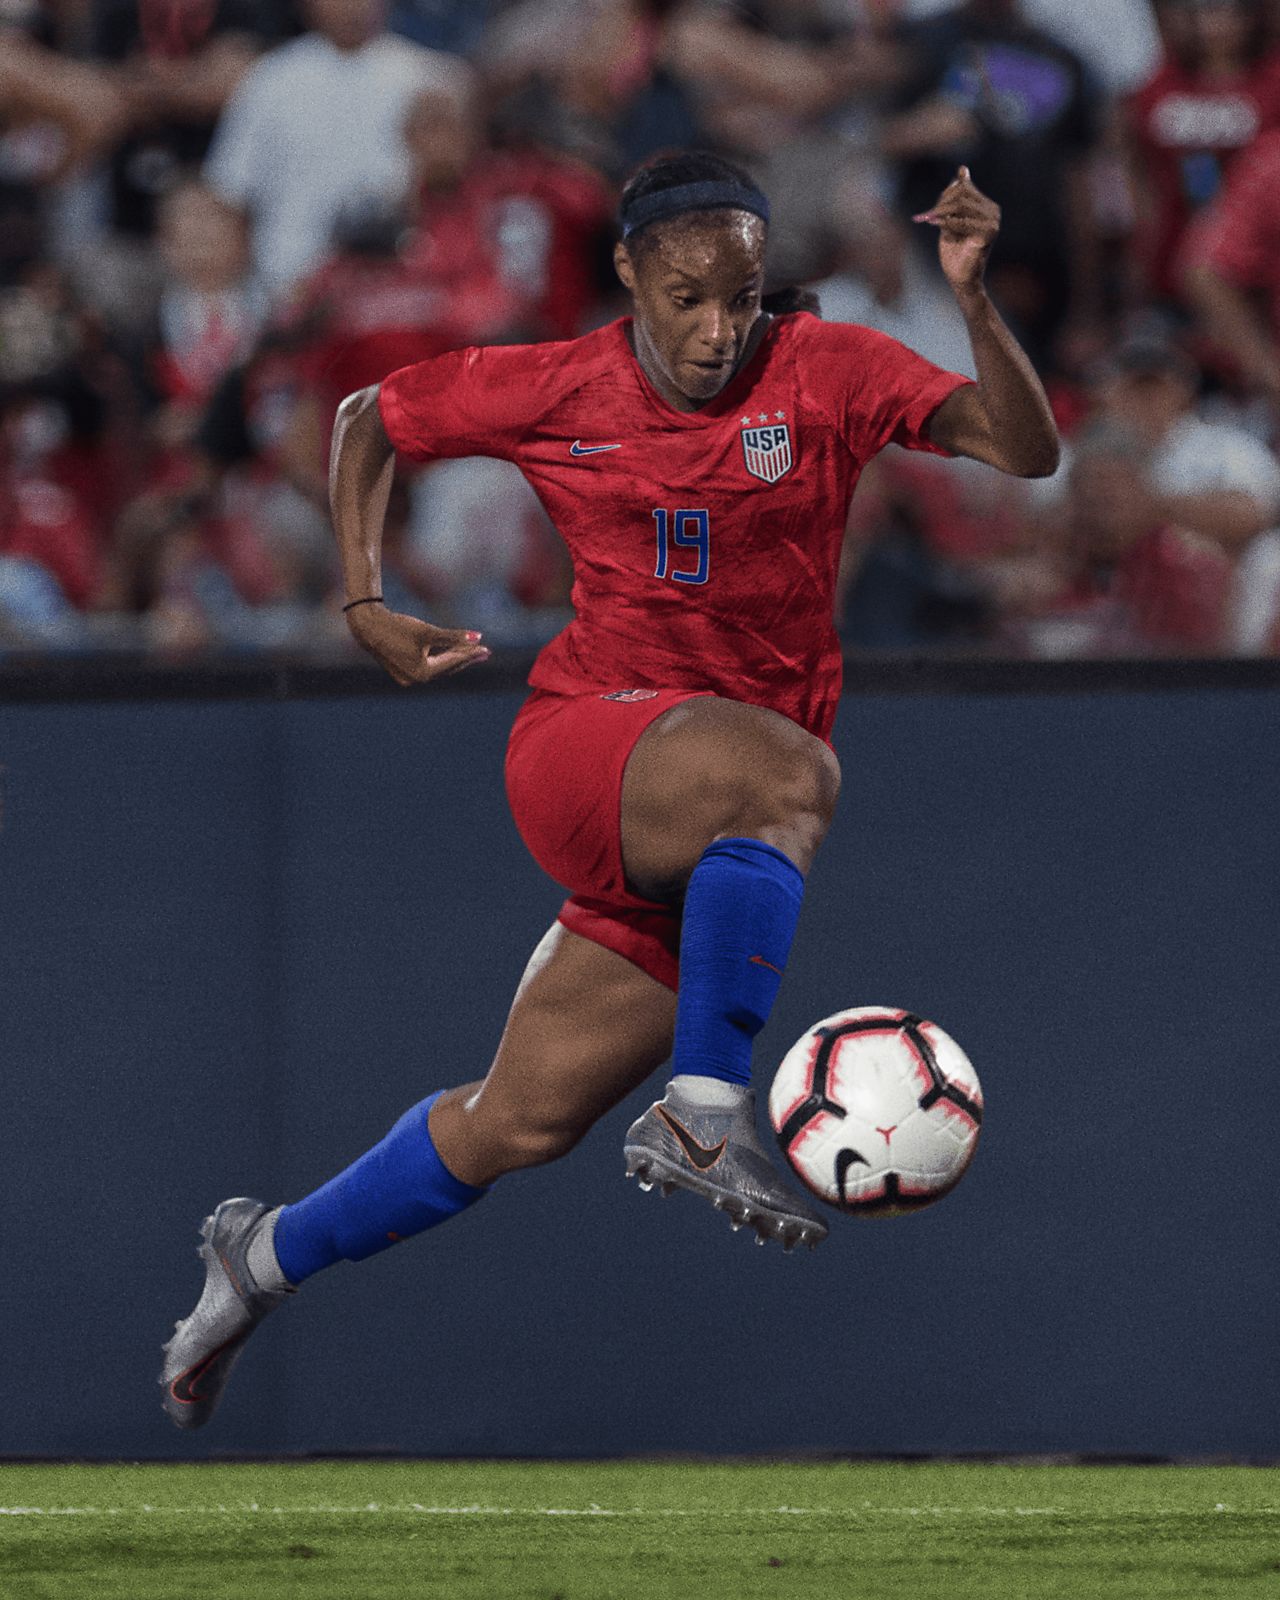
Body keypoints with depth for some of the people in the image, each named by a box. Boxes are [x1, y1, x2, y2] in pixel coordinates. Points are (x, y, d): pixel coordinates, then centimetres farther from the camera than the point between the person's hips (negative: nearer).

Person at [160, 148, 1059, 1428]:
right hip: (581, 746, -2)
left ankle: (269, 1256, 25)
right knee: (790, 774, -36)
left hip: (704, 835, 2)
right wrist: (363, 607, 5)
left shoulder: (825, 373, -2)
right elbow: (368, 422, 16)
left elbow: (1025, 450, -13)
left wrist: (974, 301, -28)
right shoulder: (555, 391, 0)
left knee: (522, 1122, 5)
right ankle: (702, 1117, -33)